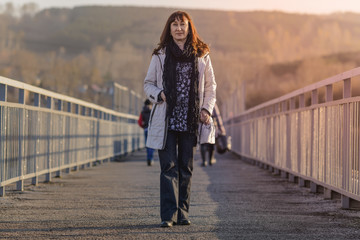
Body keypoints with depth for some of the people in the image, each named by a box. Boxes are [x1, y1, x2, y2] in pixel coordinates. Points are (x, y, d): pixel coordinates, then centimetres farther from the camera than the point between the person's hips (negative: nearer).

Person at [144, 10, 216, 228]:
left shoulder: (201, 55, 7)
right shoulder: (160, 55, 4)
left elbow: (210, 86, 13)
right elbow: (148, 83, 11)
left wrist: (207, 108, -1)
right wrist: (159, 94, -9)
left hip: (190, 120, 1)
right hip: (167, 120, -1)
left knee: (186, 168, 6)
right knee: (169, 167, -7)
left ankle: (183, 213, 14)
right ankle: (168, 215, -7)